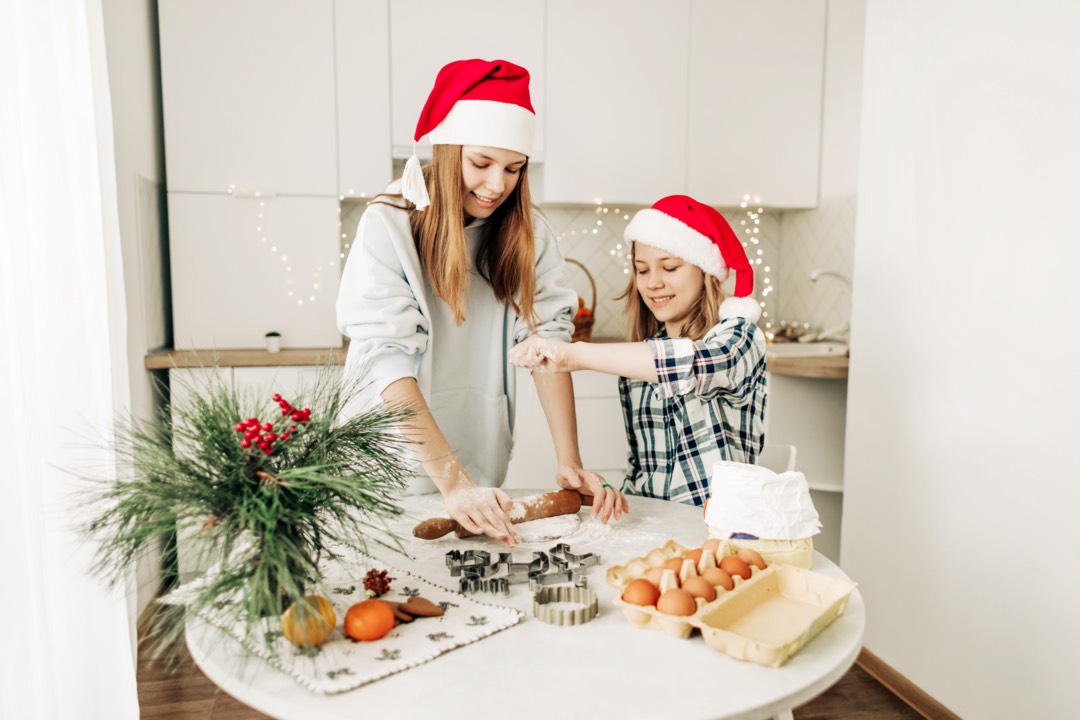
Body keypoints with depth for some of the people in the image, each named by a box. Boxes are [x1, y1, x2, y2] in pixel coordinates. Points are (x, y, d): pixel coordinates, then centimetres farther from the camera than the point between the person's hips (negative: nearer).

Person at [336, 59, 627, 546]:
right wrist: (452, 482, -32)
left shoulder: (526, 234, -3)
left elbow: (547, 337, -10)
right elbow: (387, 360, -24)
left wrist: (569, 463, -20)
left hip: (482, 475, 3)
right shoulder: (389, 226, -15)